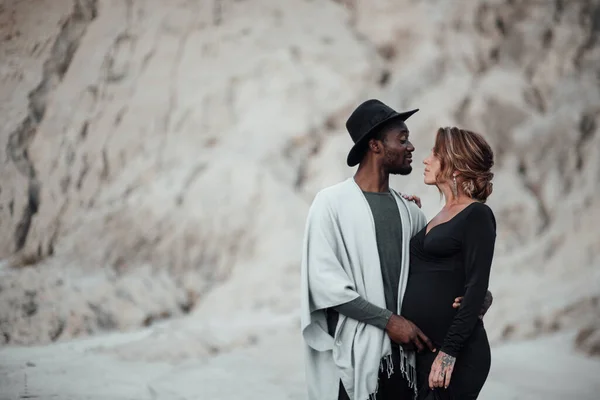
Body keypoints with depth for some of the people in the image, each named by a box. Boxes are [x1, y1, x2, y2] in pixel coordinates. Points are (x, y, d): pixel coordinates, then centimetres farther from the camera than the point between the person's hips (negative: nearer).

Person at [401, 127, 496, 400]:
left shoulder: (477, 215, -8)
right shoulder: (441, 216, 16)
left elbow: (476, 289, -15)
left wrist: (450, 351, -20)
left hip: (454, 350, -8)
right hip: (420, 348, 8)